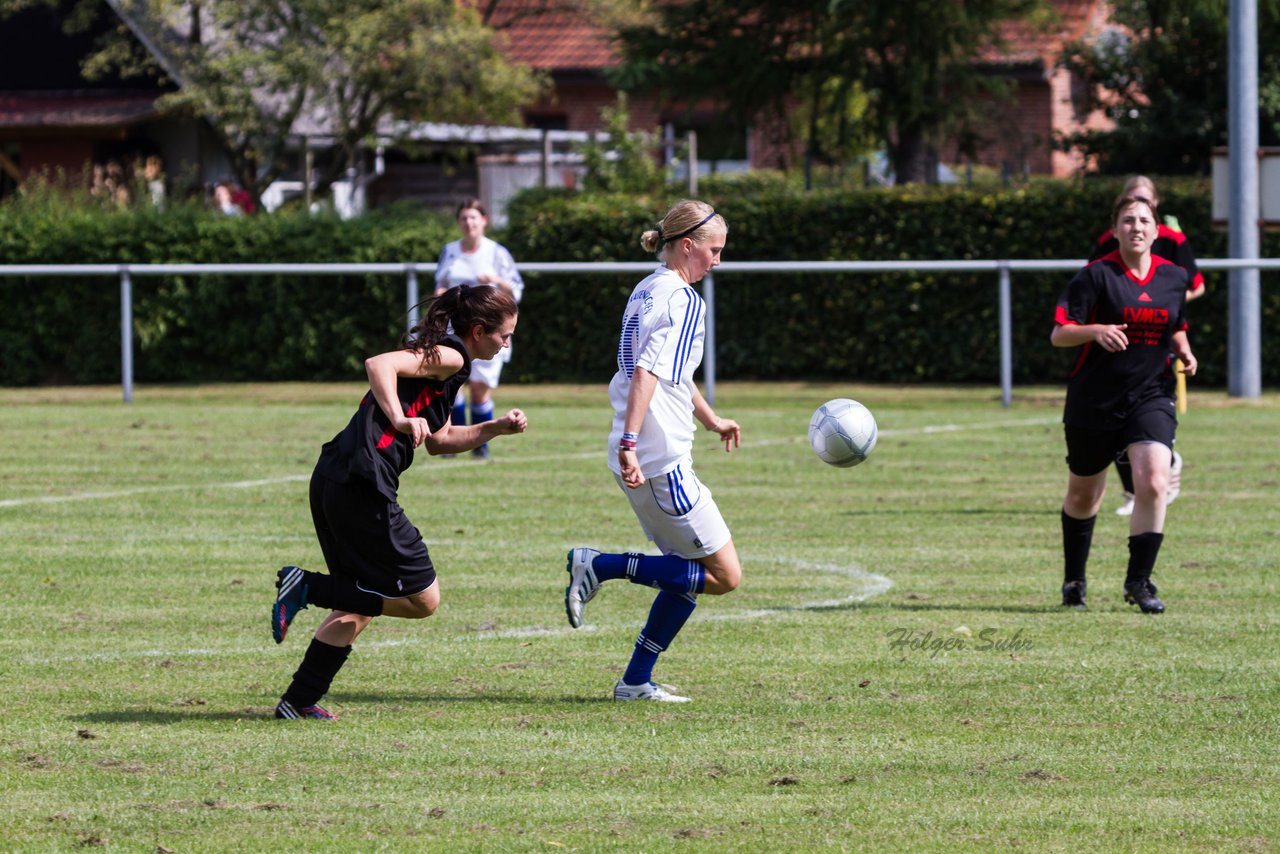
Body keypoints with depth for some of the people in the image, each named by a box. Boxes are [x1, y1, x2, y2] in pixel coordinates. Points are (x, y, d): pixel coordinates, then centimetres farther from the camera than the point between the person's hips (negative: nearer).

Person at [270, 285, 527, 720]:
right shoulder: (449, 357, -5)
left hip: (330, 481, 10)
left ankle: (299, 701, 19)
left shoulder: (443, 360, 25)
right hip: (364, 486, -10)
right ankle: (308, 587, -7)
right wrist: (400, 419, -33)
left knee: (360, 603, 21)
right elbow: (379, 364, -21)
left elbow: (438, 440, 33)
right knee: (423, 599, -1)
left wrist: (496, 428, 23)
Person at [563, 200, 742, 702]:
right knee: (724, 575, -4)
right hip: (660, 460, -10)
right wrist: (630, 445, -32)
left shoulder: (646, 292, 17)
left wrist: (712, 421, 42)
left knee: (690, 571, 16)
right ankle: (600, 566, -7)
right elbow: (648, 373, -25)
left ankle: (637, 681, 14)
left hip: (636, 457, 10)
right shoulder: (683, 300, -12)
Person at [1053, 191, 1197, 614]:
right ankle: (1073, 580, 33)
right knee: (1083, 496, 11)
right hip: (1094, 401, -2)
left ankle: (1139, 580, -7)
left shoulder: (1173, 277, 6)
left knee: (1153, 483, -19)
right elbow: (1058, 334, -11)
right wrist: (1096, 331, -29)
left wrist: (1184, 351, 2)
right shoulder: (1096, 275, -8)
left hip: (1151, 397, 2)